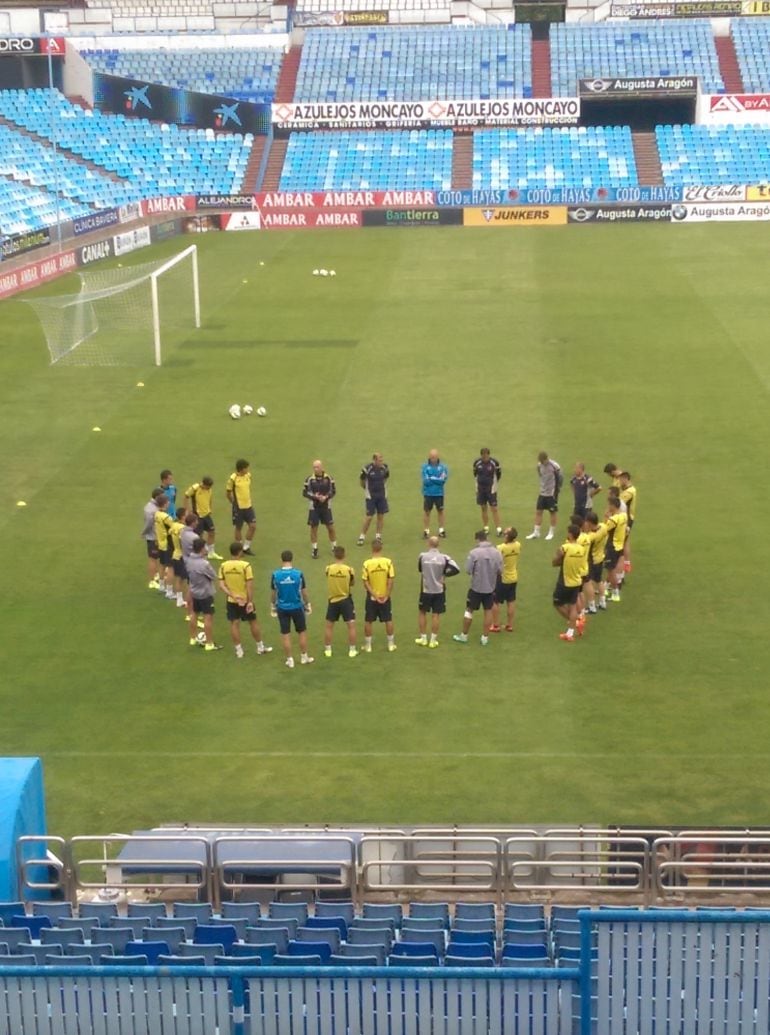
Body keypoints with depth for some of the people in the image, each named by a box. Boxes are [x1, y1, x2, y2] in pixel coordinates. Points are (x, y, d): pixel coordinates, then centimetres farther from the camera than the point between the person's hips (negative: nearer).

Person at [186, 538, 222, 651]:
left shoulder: (190, 561, -6)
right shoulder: (204, 563, -28)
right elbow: (214, 576, -15)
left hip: (194, 592, 8)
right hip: (205, 594, -8)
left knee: (194, 614, 20)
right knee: (208, 617, -1)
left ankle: (193, 639, 32)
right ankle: (209, 644, 3)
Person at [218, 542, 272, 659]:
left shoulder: (223, 566, -6)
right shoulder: (245, 565, -18)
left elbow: (221, 585, -9)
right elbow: (249, 585, -19)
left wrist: (232, 595, -15)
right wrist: (250, 601, -15)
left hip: (231, 601, 3)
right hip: (245, 600, -3)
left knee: (234, 624, 10)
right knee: (253, 622, 13)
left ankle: (238, 650, 15)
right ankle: (260, 647, 25)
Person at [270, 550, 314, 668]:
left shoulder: (275, 575, -11)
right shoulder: (298, 574, -12)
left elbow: (273, 592, 0)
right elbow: (304, 592, -3)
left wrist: (273, 605, 16)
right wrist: (307, 604, 12)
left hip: (282, 608, 1)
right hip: (297, 607, 0)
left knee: (285, 635, 9)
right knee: (302, 632, 16)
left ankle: (289, 660, 15)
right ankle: (304, 657, 23)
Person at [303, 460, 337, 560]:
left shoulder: (328, 478, -6)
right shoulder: (309, 479, -8)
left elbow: (333, 491, 1)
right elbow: (304, 493, -3)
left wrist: (326, 497, -17)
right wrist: (314, 497, -20)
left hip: (326, 506, 1)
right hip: (314, 507, -1)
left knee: (330, 527, 5)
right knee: (314, 528, 5)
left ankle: (334, 547, 21)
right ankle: (314, 549, 17)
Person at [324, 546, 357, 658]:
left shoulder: (328, 569, -11)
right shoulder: (349, 570, -14)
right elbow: (352, 583, 0)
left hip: (332, 600, 2)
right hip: (346, 600, -2)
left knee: (329, 626, 13)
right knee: (351, 625, 7)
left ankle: (327, 650, 18)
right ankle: (352, 650, 9)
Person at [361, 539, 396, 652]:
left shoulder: (367, 564, -14)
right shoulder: (388, 562, -12)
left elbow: (365, 583, -13)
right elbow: (390, 581, -11)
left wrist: (375, 596, -9)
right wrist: (386, 595, -5)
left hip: (371, 597, -1)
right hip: (385, 597, 1)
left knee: (368, 621, 12)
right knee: (388, 620, 14)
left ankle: (368, 645, 17)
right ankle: (391, 644, 20)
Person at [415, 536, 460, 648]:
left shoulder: (422, 556, -11)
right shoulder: (444, 557, -10)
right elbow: (456, 569, -15)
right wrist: (444, 574, -2)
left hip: (426, 590, -1)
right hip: (439, 590, 1)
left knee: (422, 612, 17)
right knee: (436, 615, 9)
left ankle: (423, 638, 22)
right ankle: (433, 640, 13)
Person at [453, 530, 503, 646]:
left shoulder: (474, 552, -16)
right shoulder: (497, 552, -6)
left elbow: (468, 570, -13)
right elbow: (500, 571, -1)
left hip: (476, 587, -3)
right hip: (490, 587, 3)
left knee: (469, 610, 12)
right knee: (488, 611, 14)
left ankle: (464, 636, 21)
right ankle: (485, 638, 18)